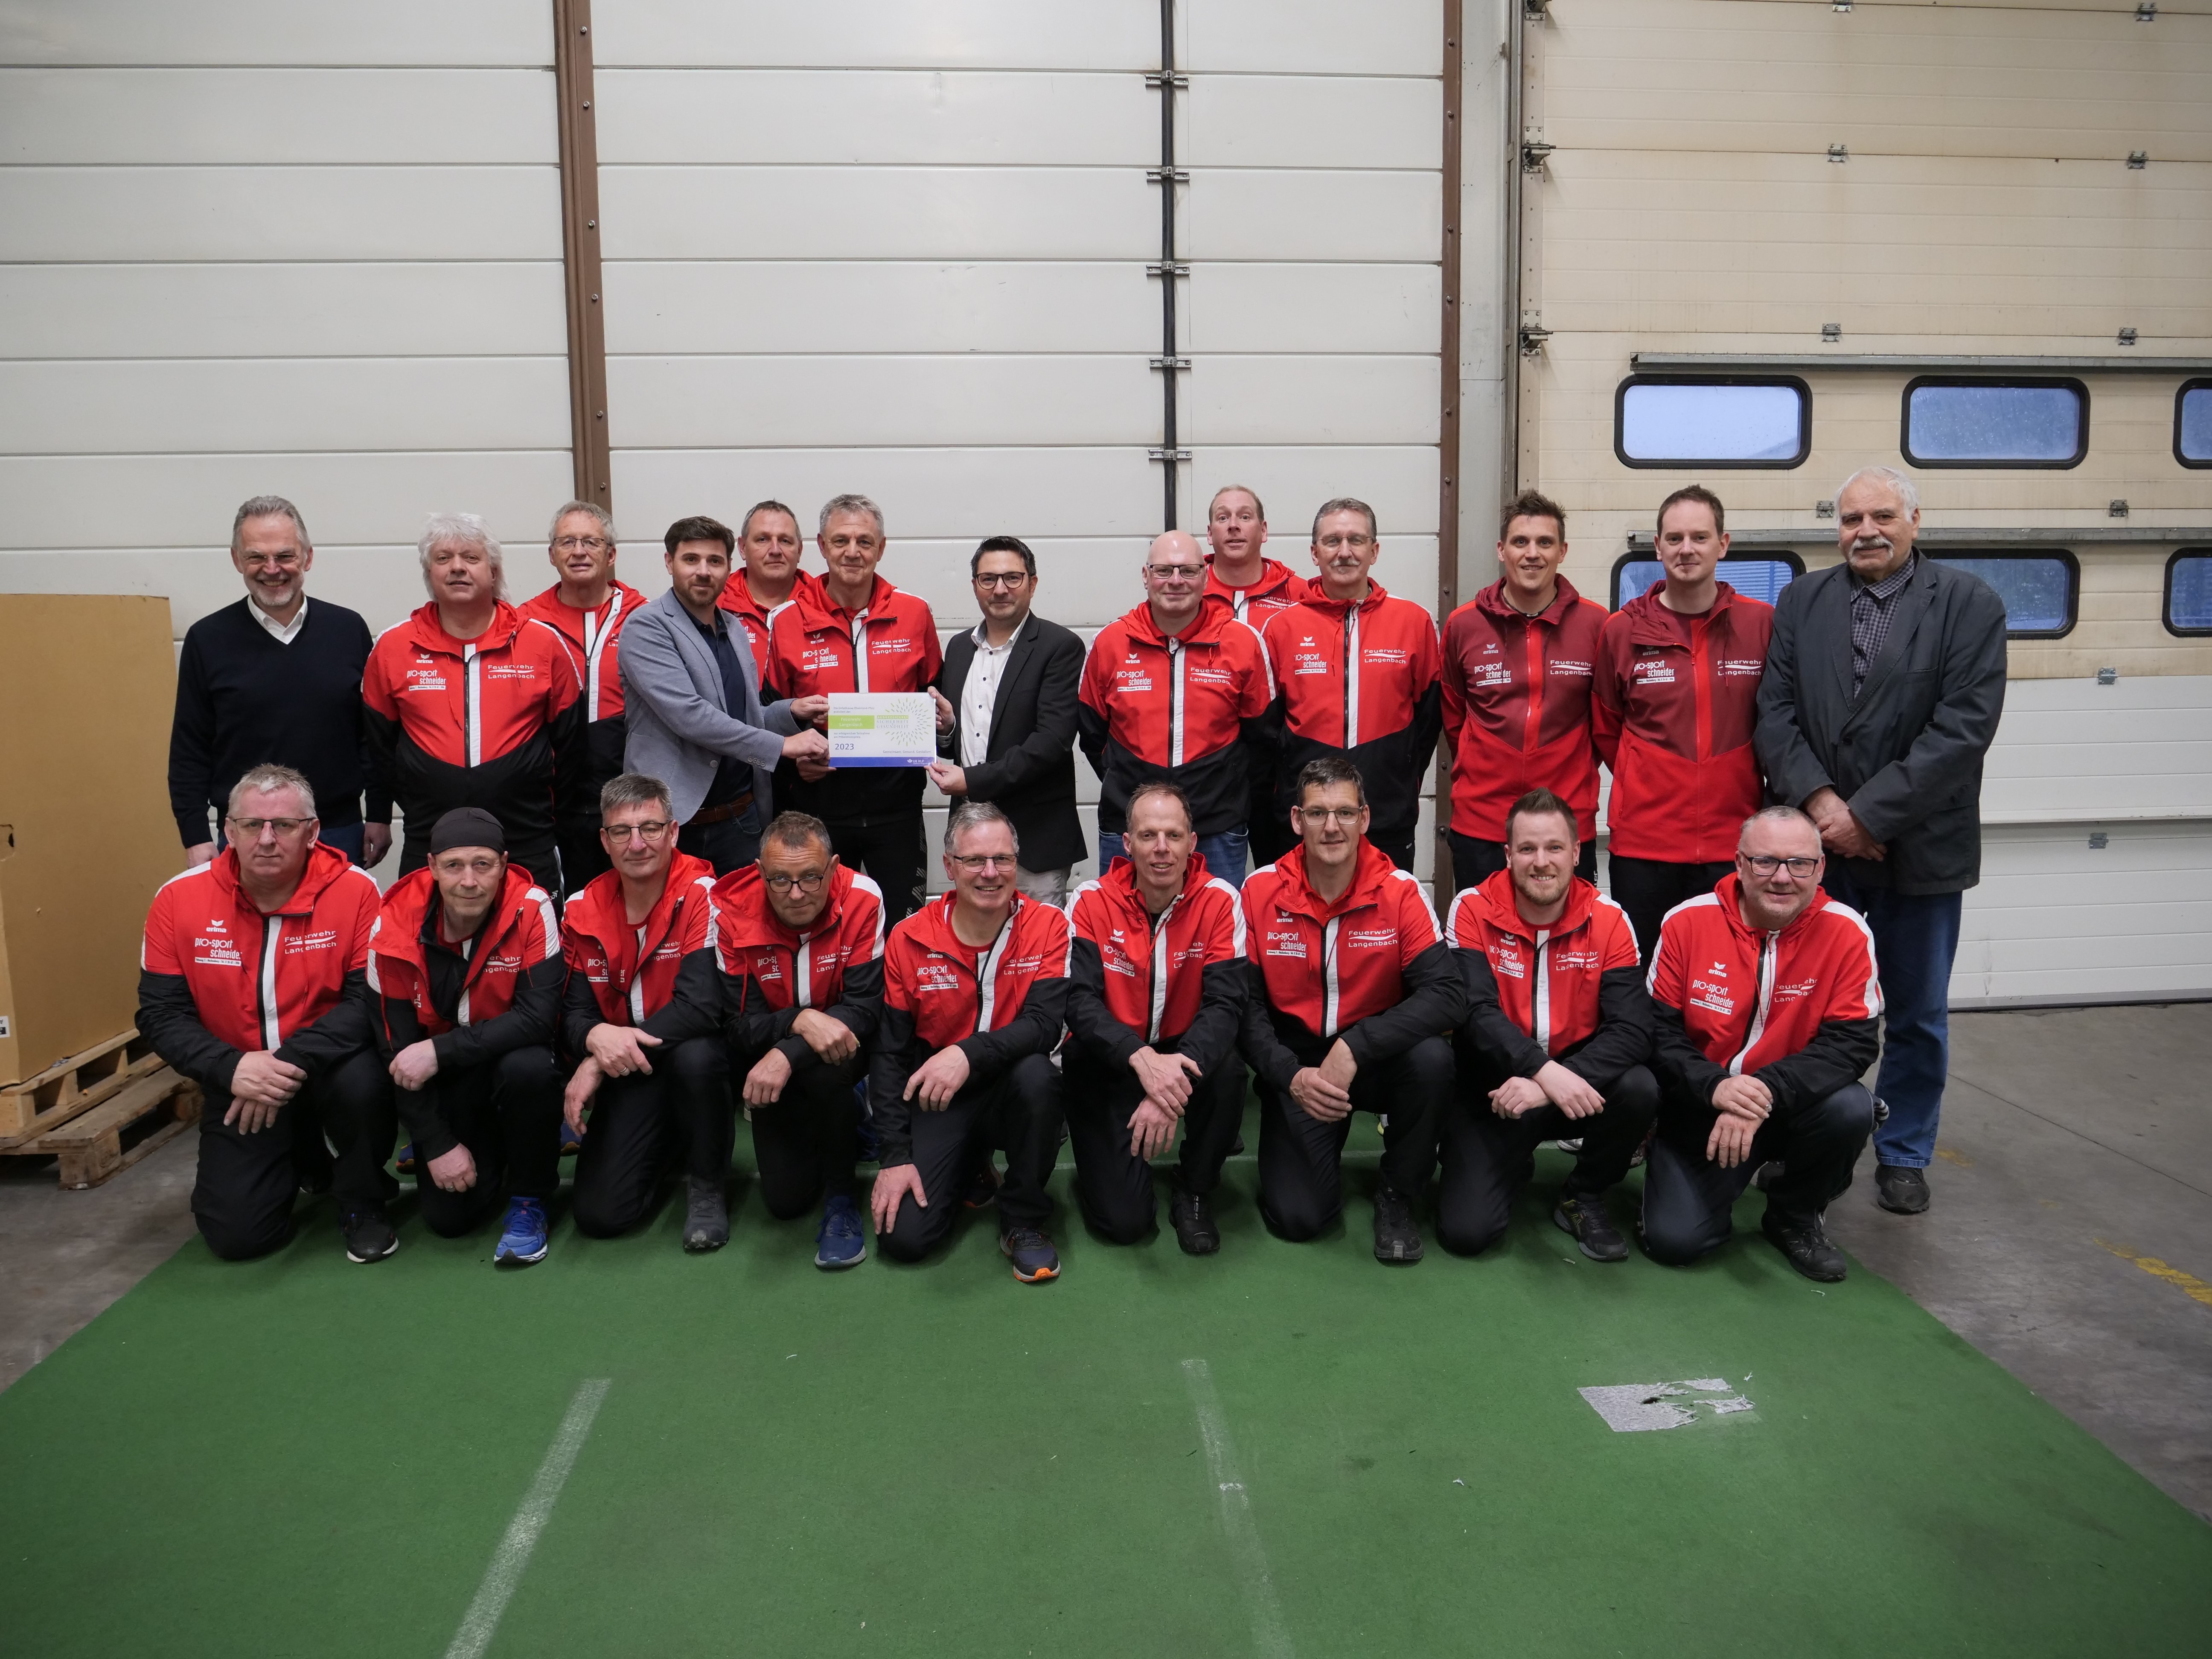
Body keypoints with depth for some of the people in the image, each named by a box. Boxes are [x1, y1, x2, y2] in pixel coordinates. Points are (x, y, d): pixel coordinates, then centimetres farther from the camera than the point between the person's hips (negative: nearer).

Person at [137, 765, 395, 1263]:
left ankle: (364, 1203, -5)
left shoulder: (355, 890, -16)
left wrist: (292, 1060, -32)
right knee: (236, 1234, -8)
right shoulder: (179, 898, -9)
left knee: (361, 1081, -37)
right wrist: (230, 1068, -24)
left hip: (327, 1067, -2)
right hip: (238, 1083, 2)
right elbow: (161, 1013, -7)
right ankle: (304, 1161, 29)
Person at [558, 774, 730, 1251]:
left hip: (693, 1055, -3)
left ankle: (708, 1185, -10)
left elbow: (701, 1006, -24)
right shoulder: (582, 911, -1)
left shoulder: (702, 895, -16)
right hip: (627, 1073, 4)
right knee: (599, 1213, -10)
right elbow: (574, 1011, -1)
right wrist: (596, 1037, -27)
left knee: (695, 1056, -40)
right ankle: (665, 1149, 25)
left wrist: (600, 1063, -24)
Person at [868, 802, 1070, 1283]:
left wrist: (968, 1054, -38)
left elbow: (1044, 1023, -21)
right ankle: (969, 1167, 19)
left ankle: (1023, 1221, -11)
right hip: (937, 1099, 1)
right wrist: (896, 1155, -9)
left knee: (1037, 1074, -36)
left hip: (1013, 1091, -1)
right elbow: (889, 1053, -3)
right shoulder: (910, 938, -6)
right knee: (903, 1235, -16)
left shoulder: (1047, 926, -8)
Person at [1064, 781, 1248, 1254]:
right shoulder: (1092, 902, -12)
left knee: (1227, 1071, -34)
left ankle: (1194, 1193, -5)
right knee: (1123, 1220, -14)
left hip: (1185, 1051, 1)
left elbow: (1224, 1003, -21)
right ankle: (1103, 1159, 25)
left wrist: (1172, 1086, -37)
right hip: (1106, 1059, -1)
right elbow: (1080, 1002, -20)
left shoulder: (1219, 901, -12)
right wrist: (1141, 1059, -39)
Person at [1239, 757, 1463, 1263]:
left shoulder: (1400, 892, -12)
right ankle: (1320, 1149, 23)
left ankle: (1397, 1196, -7)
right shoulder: (1260, 891, -9)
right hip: (1296, 1064, 0)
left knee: (1432, 1057, -35)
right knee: (1298, 1216, -16)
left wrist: (1354, 1047, -30)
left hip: (1380, 1057, 0)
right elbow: (1245, 1003, -8)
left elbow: (1447, 994, -22)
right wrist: (1291, 1075, -23)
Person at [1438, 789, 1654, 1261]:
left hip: (1580, 1082, 1)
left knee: (1639, 1089, -31)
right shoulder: (1472, 911, -11)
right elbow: (1476, 1011, -22)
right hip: (1493, 1087, -1)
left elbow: (1632, 1028, -19)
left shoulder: (1608, 920, -8)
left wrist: (1546, 1087, -31)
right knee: (1465, 1231, -17)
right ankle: (1514, 1164, 21)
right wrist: (1546, 1071, -38)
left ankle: (1584, 1198, 0)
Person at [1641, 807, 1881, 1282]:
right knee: (1673, 1240, -16)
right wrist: (1714, 1087, -28)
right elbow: (1658, 1030, -10)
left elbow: (1851, 1043, -17)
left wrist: (1766, 1090, -31)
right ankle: (1718, 1185, 22)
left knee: (1851, 1109, -31)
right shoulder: (1688, 922, -12)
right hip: (1701, 1108, -1)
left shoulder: (1847, 932, -13)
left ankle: (1795, 1217, 0)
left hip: (1794, 1105, 1)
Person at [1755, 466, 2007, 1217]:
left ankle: (1904, 1155, 28)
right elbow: (1775, 711, -1)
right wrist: (1817, 800, -16)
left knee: (1917, 1015, 11)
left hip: (1918, 844, -1)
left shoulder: (1969, 604, -3)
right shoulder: (1801, 602, 6)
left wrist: (1868, 814, -17)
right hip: (1817, 839, 2)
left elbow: (1964, 726, -12)